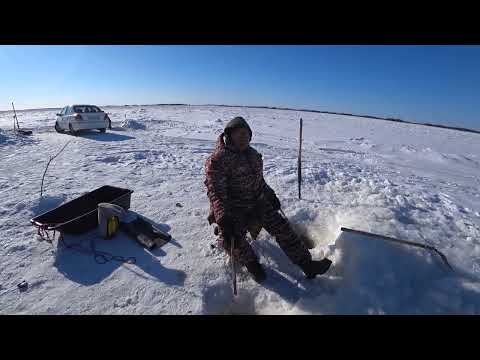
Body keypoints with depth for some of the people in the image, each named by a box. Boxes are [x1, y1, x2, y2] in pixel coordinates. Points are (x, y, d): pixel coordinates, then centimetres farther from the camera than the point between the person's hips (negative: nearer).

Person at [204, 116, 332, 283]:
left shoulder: (254, 155, 11)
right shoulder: (218, 159, -14)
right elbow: (215, 191, -23)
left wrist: (270, 195, 23)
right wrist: (223, 219, -33)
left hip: (257, 202, 6)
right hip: (233, 208, -5)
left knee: (281, 227, -4)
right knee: (233, 239, -27)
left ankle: (307, 264, 7)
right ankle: (250, 262, 5)